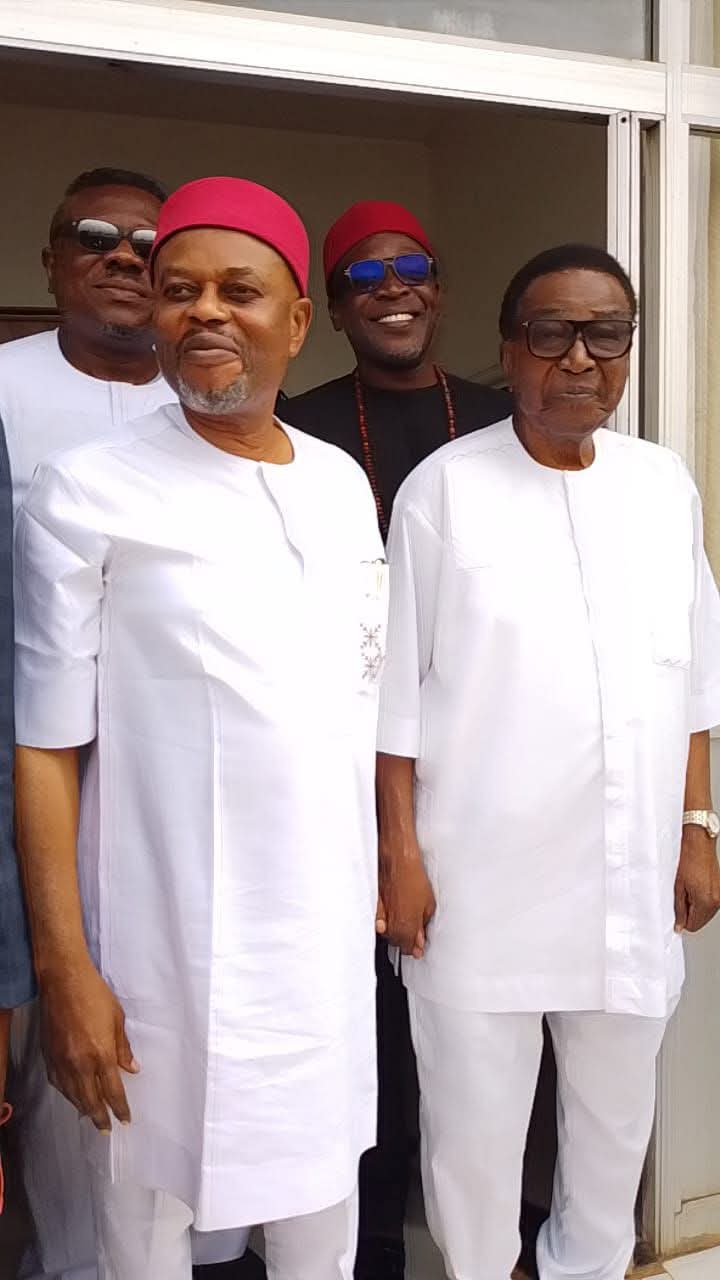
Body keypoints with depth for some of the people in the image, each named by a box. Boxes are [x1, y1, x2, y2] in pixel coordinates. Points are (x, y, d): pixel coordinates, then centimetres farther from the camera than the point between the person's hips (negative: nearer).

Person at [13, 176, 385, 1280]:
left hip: (328, 927, 5)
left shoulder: (340, 482, 6)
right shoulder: (86, 496, -9)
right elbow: (46, 746, -10)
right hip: (167, 939, -4)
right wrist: (63, 968, -12)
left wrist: (384, 864, 12)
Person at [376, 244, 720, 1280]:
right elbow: (397, 689, -5)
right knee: (474, 1124, 8)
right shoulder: (445, 487, -7)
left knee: (617, 1114, 19)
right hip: (482, 877, -4)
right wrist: (400, 852, -7)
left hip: (634, 877, 4)